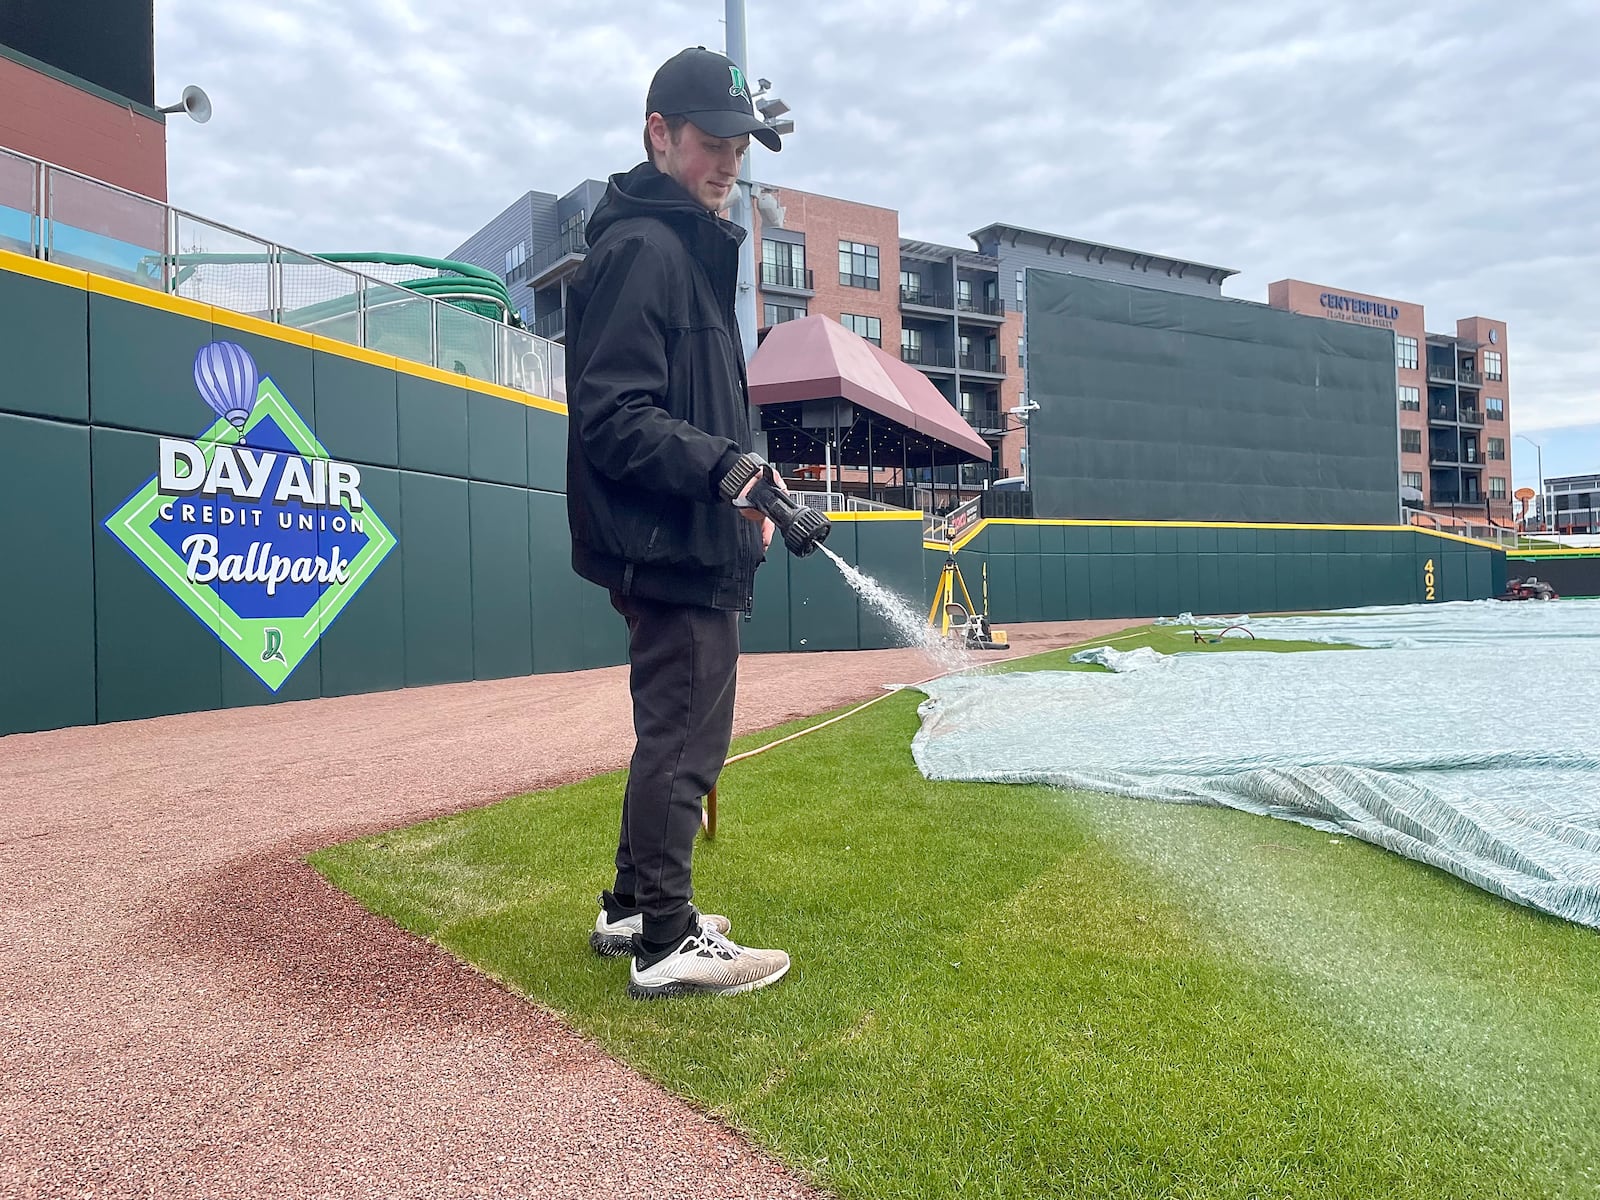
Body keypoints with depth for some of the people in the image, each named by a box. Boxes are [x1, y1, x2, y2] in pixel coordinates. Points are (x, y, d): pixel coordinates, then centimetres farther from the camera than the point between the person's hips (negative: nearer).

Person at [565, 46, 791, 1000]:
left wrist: (741, 493, 20)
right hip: (669, 545, -11)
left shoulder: (695, 249, 22)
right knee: (683, 736, -5)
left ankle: (635, 905, 30)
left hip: (696, 544, 11)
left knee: (678, 733, 16)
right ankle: (667, 943, 7)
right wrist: (723, 468, -29)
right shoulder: (641, 247, -11)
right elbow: (612, 417, -20)